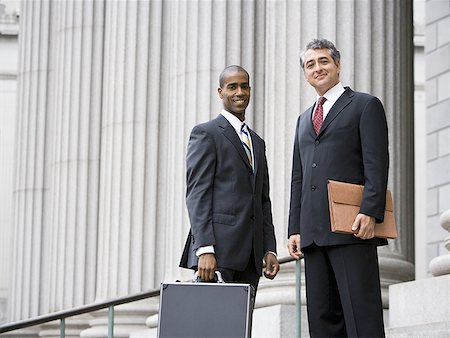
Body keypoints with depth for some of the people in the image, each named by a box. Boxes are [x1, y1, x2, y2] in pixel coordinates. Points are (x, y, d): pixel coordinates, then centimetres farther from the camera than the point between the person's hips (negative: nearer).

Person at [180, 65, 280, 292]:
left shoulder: (257, 143, 25)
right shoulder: (205, 133, 2)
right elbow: (196, 194, -7)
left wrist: (269, 250, 11)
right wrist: (205, 250, -17)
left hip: (249, 255, 7)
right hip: (217, 247, -6)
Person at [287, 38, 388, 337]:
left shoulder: (366, 105, 6)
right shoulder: (305, 119, 26)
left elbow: (377, 165, -5)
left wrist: (370, 212, -17)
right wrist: (295, 229, 12)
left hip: (352, 229, -6)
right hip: (313, 233, 7)